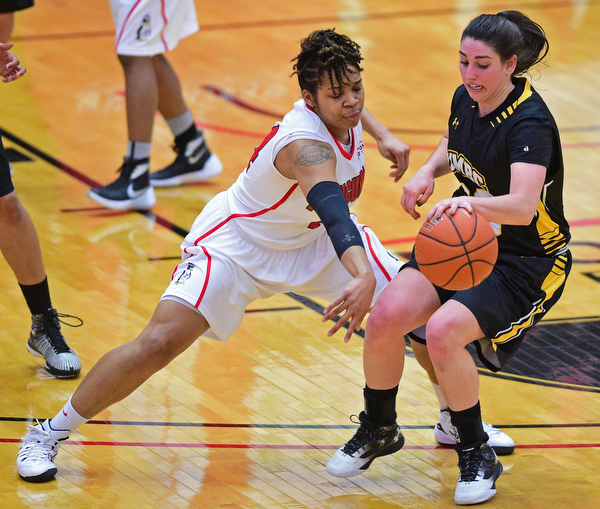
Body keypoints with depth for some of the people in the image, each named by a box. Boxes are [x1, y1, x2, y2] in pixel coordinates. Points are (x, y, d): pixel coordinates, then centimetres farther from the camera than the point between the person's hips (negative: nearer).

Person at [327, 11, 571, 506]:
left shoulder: (530, 123, -25)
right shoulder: (466, 99, -3)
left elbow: (522, 206, -41)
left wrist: (470, 202, -60)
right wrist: (428, 171, 1)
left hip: (526, 262, -7)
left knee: (442, 332, -29)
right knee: (386, 316, -15)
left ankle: (478, 455, -6)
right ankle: (378, 430, 12)